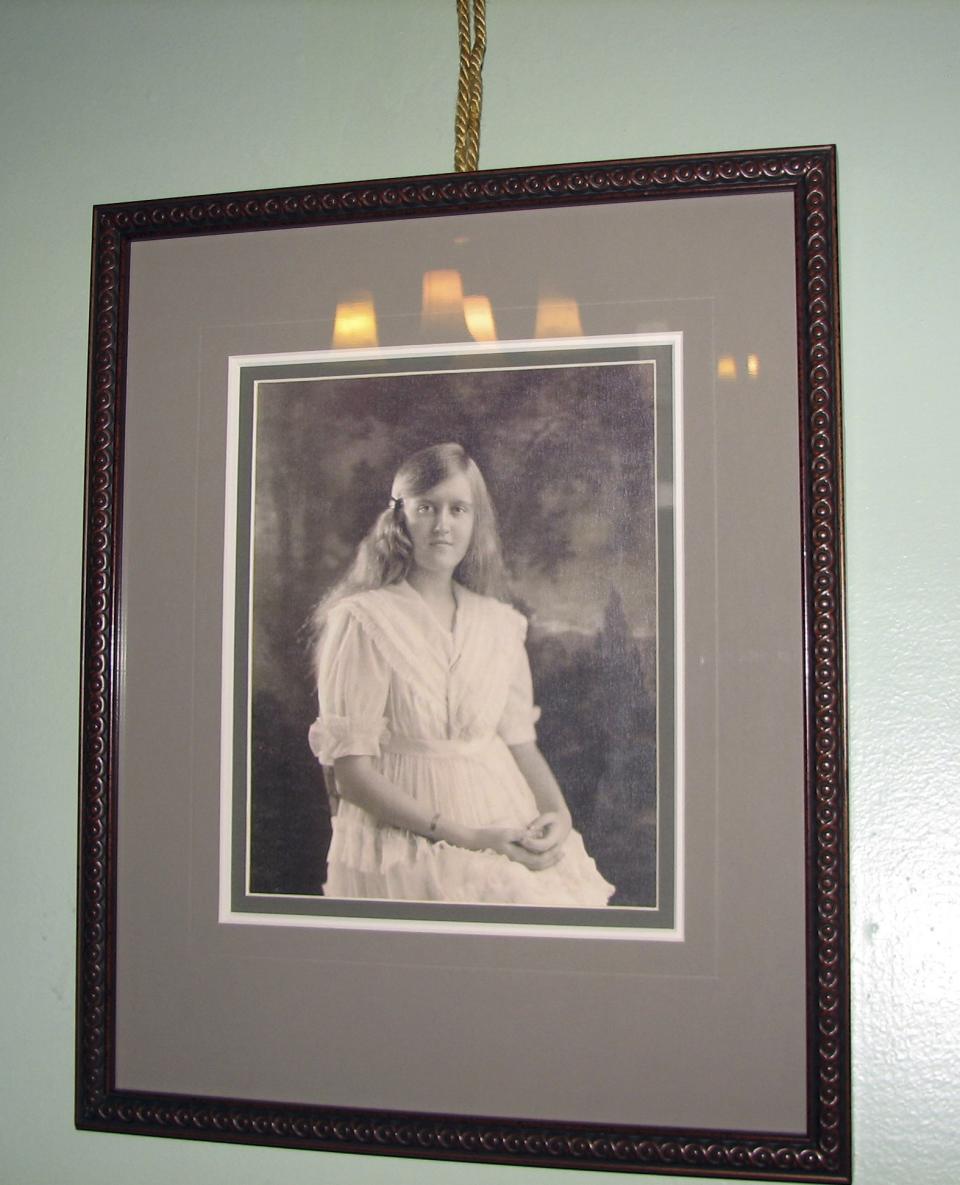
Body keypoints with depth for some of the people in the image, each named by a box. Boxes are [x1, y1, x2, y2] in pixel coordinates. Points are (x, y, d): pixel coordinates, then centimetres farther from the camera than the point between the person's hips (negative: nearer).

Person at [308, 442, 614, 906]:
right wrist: (462, 836, -16)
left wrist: (558, 815, -5)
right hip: (403, 835, -5)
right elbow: (351, 772, -10)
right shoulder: (361, 619, -7)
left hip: (508, 831, 5)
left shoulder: (501, 624, 9)